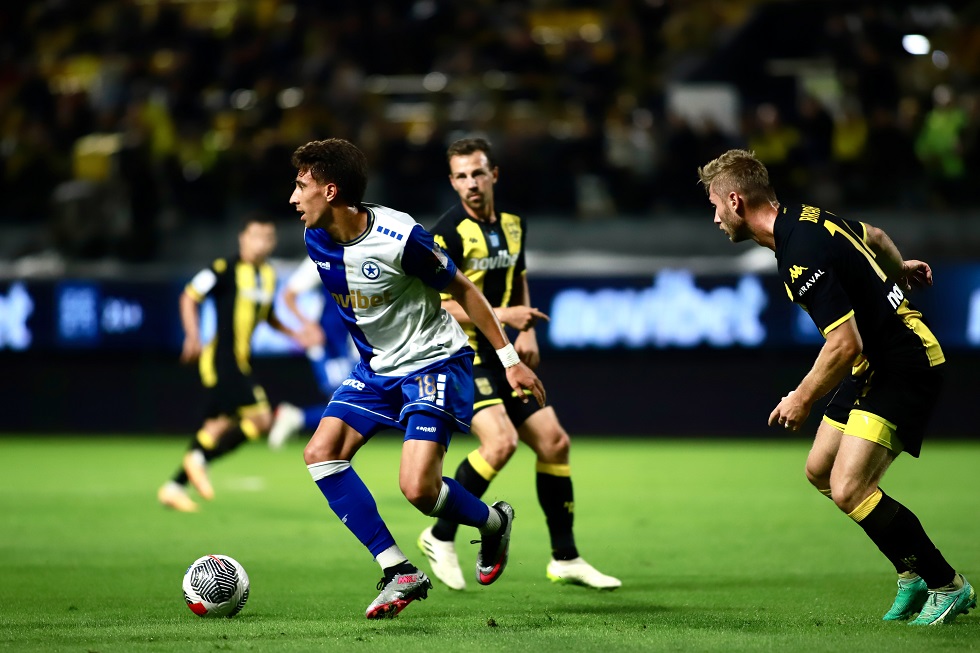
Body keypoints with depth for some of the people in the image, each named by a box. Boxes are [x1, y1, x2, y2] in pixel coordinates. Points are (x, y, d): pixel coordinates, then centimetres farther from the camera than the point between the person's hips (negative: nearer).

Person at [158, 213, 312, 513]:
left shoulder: (268, 275, 12)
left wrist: (295, 334, 17)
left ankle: (175, 486, 18)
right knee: (260, 418, -16)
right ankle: (199, 459, -5)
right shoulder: (225, 269, -11)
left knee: (219, 427, 10)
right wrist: (193, 336, -18)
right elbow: (189, 297, -8)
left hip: (242, 362, 8)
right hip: (221, 359, -8)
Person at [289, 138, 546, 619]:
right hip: (376, 365, 7)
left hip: (434, 361, -7)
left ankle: (493, 523, 15)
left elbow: (462, 290, -12)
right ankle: (400, 572, -5)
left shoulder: (399, 237, -26)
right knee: (321, 453, -9)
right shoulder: (316, 241, -5)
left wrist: (510, 360, -8)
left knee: (417, 487, -19)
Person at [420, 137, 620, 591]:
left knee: (553, 441, 4)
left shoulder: (513, 224, 8)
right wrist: (503, 316, -24)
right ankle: (441, 538, -8)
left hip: (500, 354, 8)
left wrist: (527, 330, 9)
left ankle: (565, 558, 15)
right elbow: (441, 307, -18)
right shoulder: (447, 234, -15)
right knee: (500, 441, -25)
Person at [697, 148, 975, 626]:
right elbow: (874, 238, 23)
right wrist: (897, 269, 44)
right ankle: (912, 573, 22)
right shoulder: (804, 217, 5)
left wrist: (804, 398, -13)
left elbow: (845, 344, -28)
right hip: (878, 365, 11)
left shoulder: (801, 257, -26)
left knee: (849, 489, -17)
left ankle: (948, 586, -3)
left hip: (905, 367, -11)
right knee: (820, 471, 13)